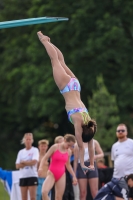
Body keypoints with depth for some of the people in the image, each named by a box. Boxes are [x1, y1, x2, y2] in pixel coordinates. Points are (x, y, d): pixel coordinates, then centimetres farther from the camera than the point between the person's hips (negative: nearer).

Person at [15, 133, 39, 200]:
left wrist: (23, 162, -4)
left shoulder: (35, 150, 1)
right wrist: (28, 163, -8)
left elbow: (34, 162, -14)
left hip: (32, 176, -4)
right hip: (23, 177, 4)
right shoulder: (21, 152, 13)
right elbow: (17, 166, 5)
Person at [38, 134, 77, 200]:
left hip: (61, 175, 4)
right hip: (52, 174, -4)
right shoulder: (55, 147, -6)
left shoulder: (68, 152, 7)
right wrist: (40, 167, -23)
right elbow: (45, 158, -7)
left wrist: (74, 176, 17)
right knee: (44, 192, -26)